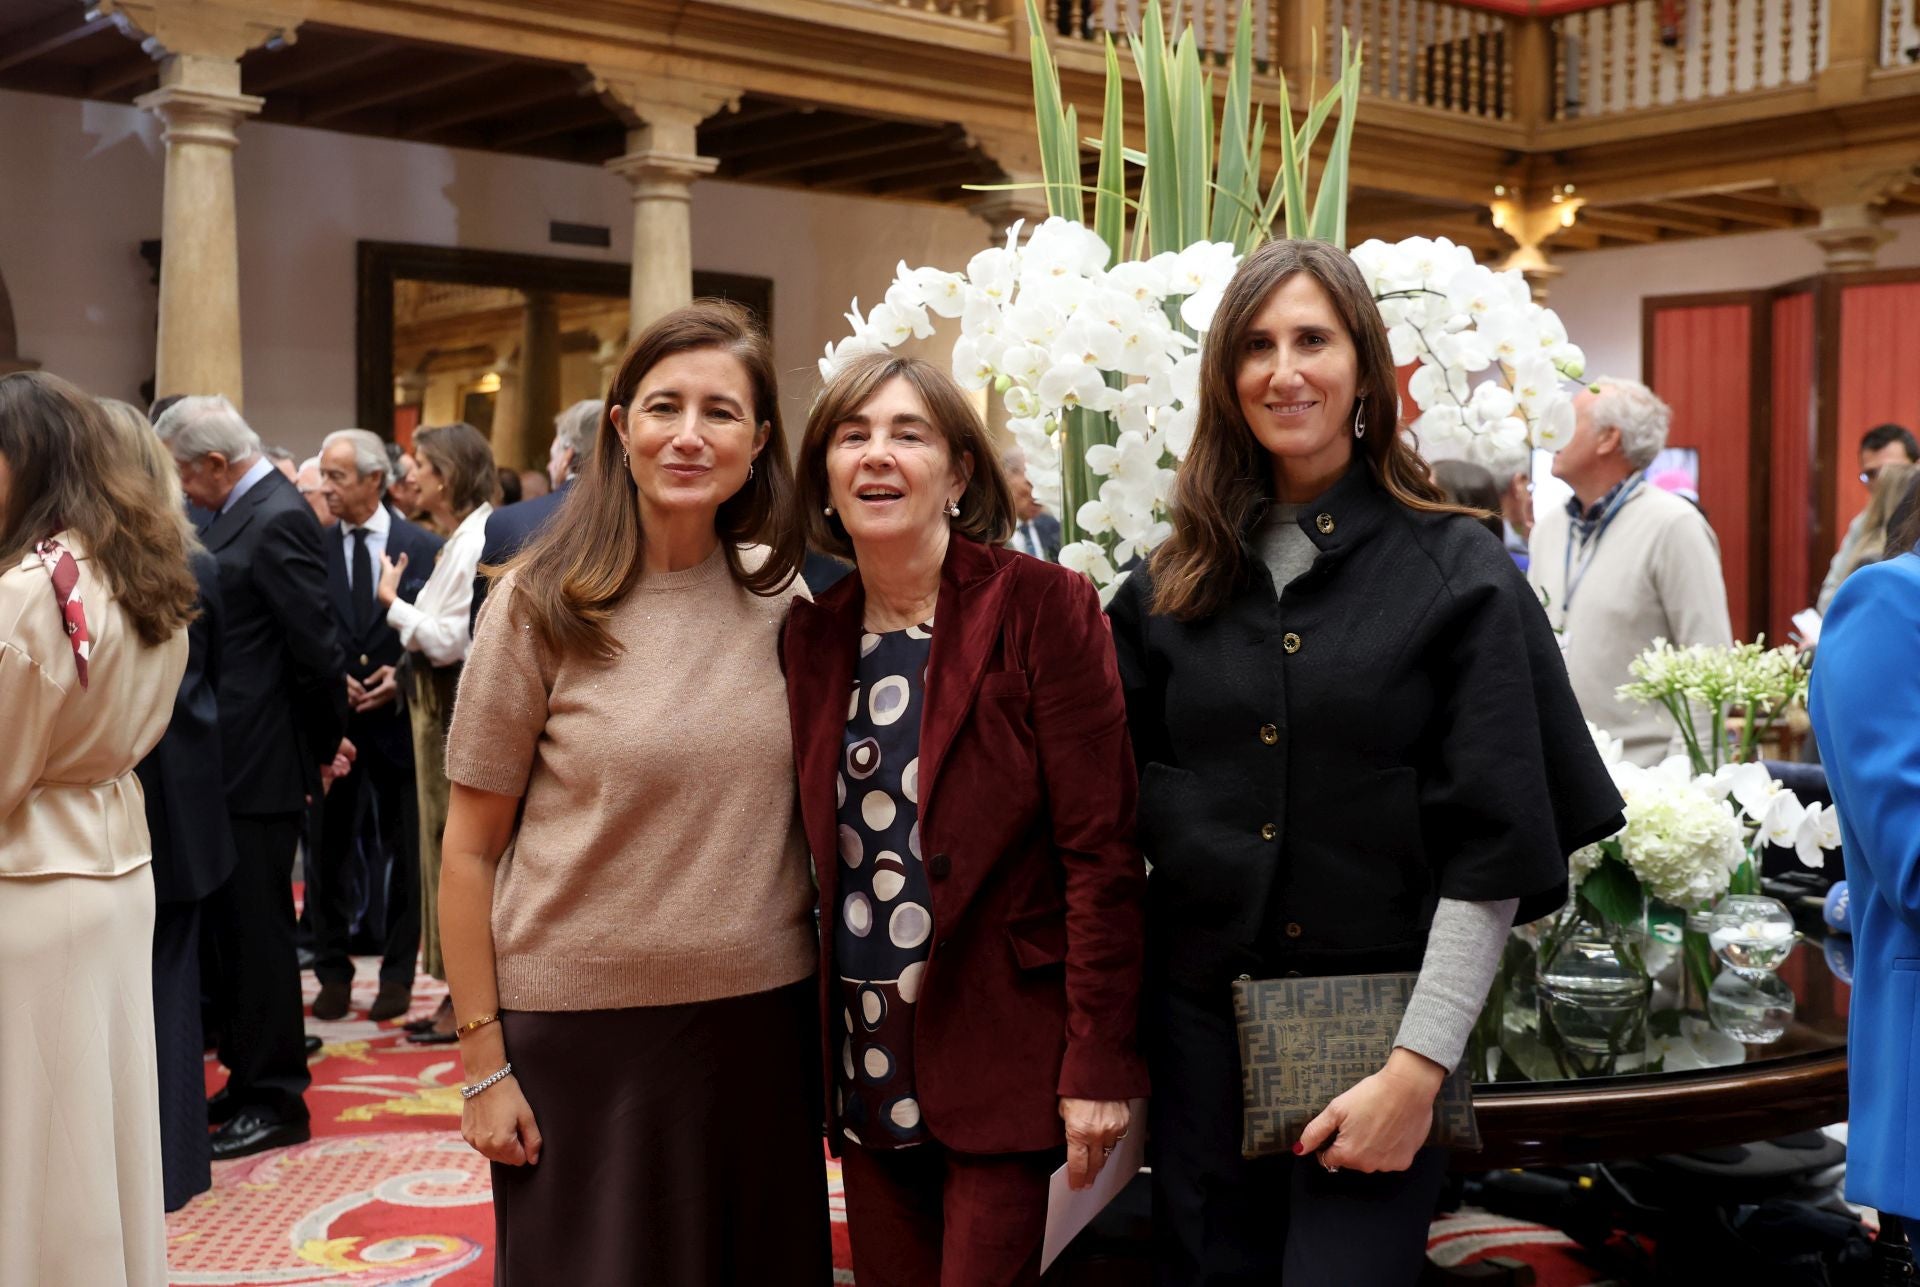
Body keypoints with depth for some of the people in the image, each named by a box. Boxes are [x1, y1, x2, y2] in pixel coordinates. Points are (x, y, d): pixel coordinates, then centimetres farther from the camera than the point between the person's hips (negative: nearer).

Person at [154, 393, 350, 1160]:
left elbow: (316, 648, -19)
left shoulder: (277, 521, -17)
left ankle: (276, 1101, 12)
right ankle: (249, 1078, 29)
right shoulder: (240, 516, 12)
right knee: (230, 925, 16)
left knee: (257, 927, 0)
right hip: (229, 760, 9)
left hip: (259, 766, -9)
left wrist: (326, 742, -7)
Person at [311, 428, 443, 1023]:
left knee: (404, 851, 8)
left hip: (399, 718, -1)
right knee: (330, 851, 7)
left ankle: (397, 973, 20)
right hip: (331, 719, 1)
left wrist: (401, 675, -13)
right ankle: (333, 973, 19)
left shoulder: (424, 547, -2)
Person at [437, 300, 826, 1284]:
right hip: (583, 1034, -3)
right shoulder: (543, 605, -7)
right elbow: (469, 851, -5)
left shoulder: (780, 599, 2)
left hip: (762, 1021, 3)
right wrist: (482, 1063, -7)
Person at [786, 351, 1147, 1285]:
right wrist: (817, 1047, 9)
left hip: (996, 1050, -5)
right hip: (865, 1059, 5)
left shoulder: (1041, 606, -8)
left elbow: (1101, 849, -11)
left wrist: (1099, 1062, -15)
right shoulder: (812, 636, 7)